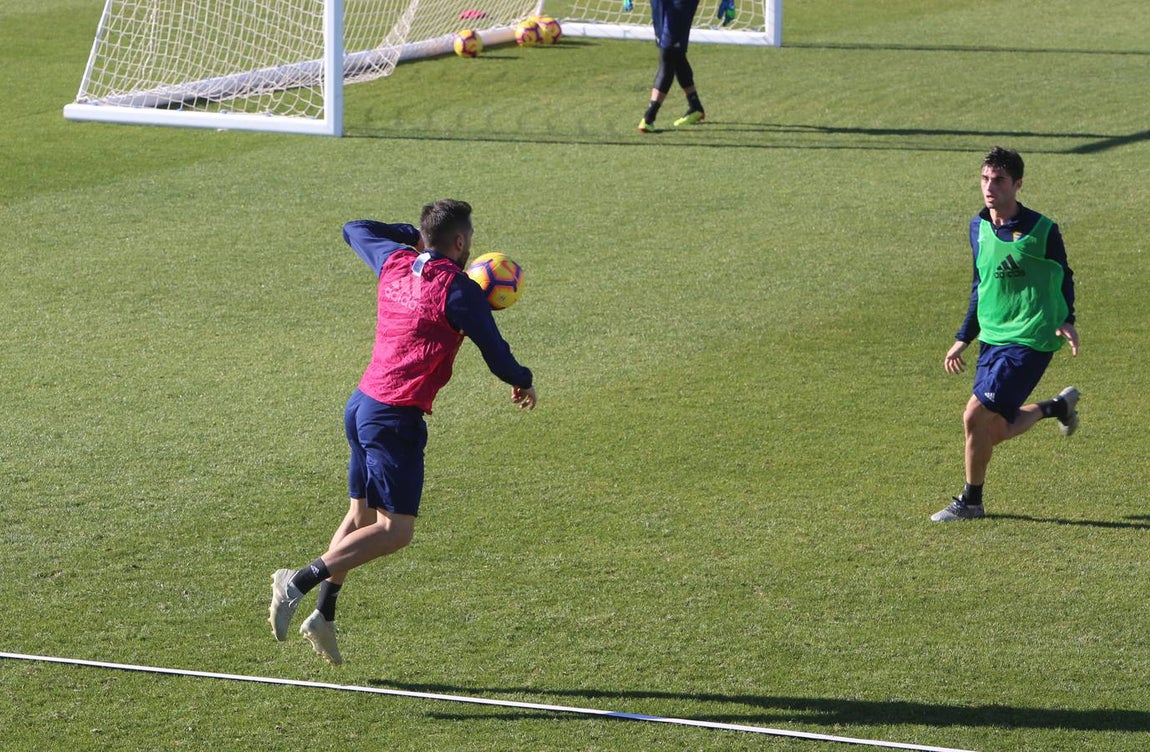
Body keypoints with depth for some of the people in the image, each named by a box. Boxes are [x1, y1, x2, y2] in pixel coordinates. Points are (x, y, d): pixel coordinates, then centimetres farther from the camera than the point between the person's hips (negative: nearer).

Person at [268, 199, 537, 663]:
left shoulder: (395, 264, 8)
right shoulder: (457, 289, -11)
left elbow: (355, 230, 29)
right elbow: (496, 355, -5)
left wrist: (417, 236, 30)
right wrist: (523, 383, 16)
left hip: (361, 404, 8)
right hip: (396, 417, -8)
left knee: (361, 515, 18)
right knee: (395, 530, -6)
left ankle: (323, 615, 16)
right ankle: (299, 583, -15)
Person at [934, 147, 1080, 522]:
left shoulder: (1042, 230, -10)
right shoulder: (978, 228, 5)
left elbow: (1063, 277, 6)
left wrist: (1066, 321, -8)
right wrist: (963, 339, 15)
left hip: (1029, 342, -7)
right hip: (992, 338, 7)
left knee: (976, 416, -15)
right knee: (994, 431, 9)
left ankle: (970, 502, 3)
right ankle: (1057, 407, 36)